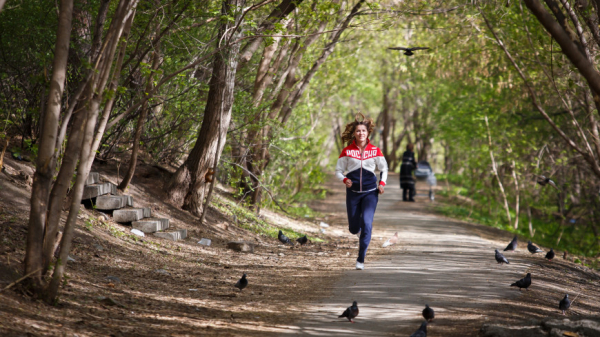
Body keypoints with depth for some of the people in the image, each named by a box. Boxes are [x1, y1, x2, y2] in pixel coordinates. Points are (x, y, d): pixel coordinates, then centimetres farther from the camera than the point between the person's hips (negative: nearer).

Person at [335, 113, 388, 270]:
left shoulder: (375, 150, 2)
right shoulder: (347, 151, -1)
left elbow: (384, 168, 14)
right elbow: (338, 170, 6)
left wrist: (382, 182, -3)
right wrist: (344, 180, -15)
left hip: (370, 192, -1)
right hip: (353, 192, 1)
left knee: (366, 223, -18)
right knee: (353, 228, 6)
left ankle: (361, 259, -8)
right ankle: (359, 228, 48)